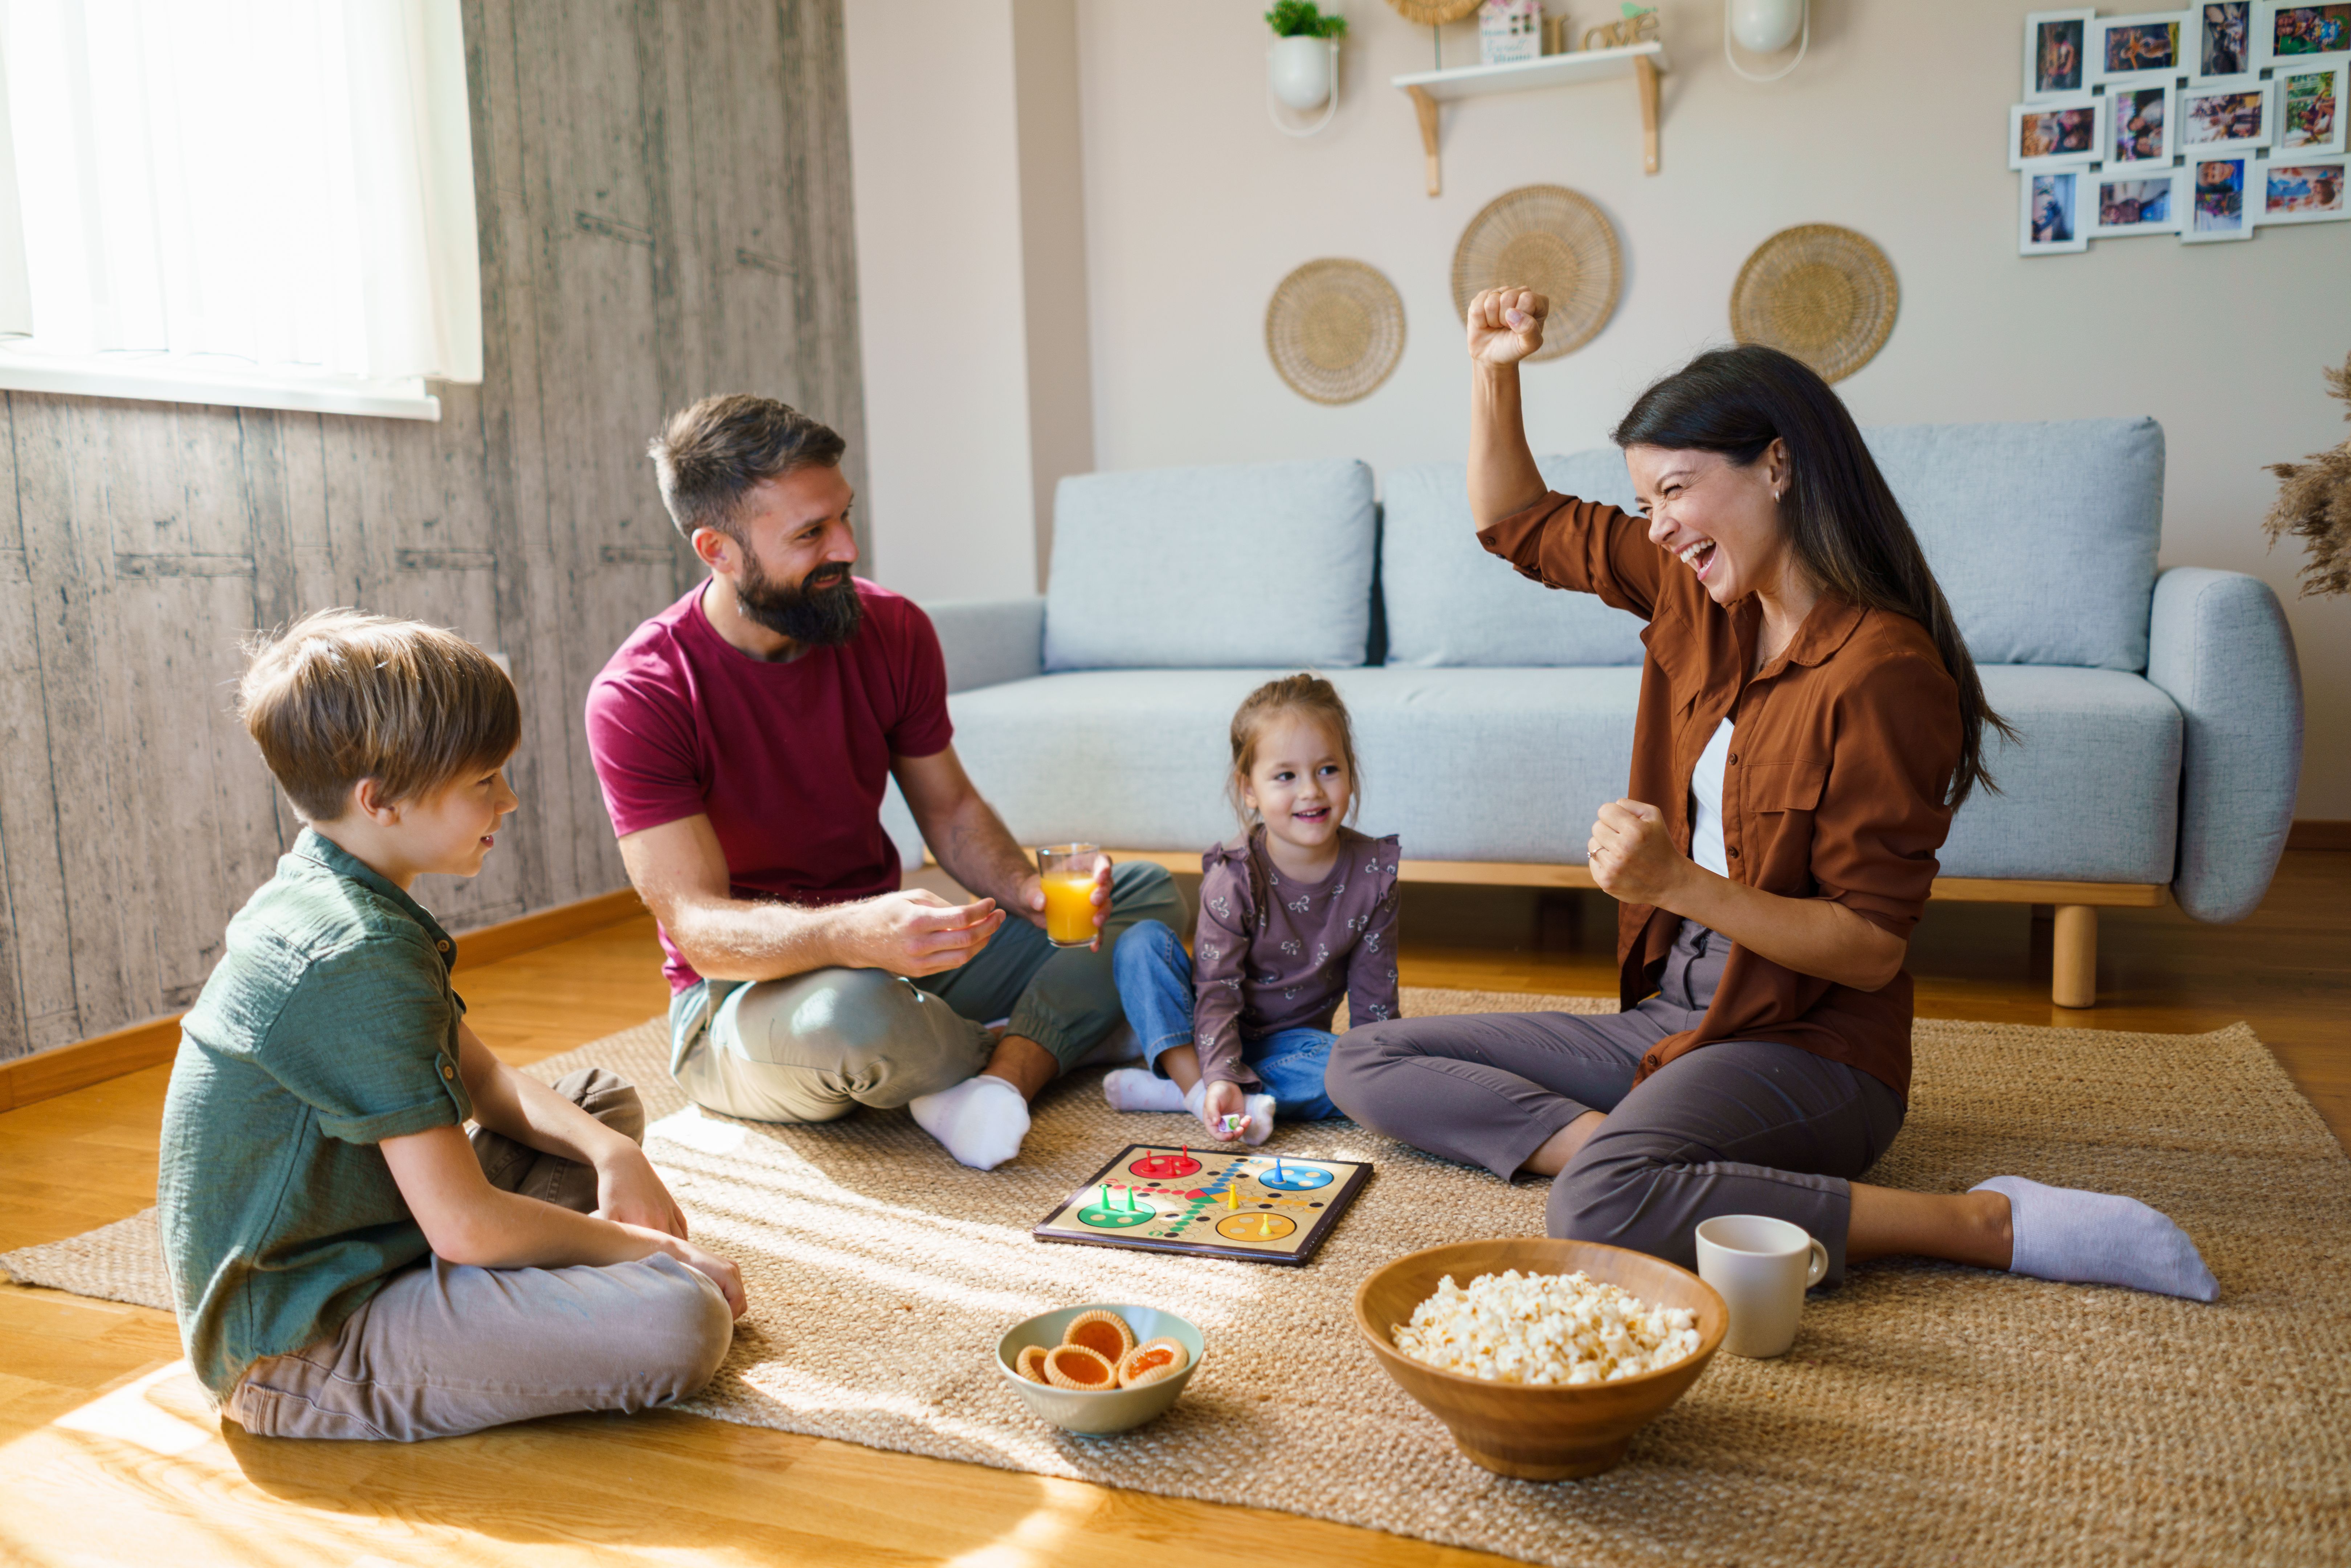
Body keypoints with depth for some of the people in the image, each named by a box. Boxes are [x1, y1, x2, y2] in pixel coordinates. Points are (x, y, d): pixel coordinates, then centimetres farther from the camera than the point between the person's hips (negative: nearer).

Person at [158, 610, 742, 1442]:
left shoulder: (323, 900, 8)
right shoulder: (360, 955, -25)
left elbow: (482, 1079, 16)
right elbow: (467, 1224, -25)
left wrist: (609, 1150, -1)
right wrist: (638, 1248, -10)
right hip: (301, 1352, -11)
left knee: (606, 1100, 19)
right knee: (681, 1323, -30)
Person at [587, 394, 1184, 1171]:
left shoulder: (891, 629, -4)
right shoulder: (639, 696, -19)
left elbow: (950, 808, 6)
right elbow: (695, 925, -25)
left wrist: (1028, 890, -16)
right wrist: (855, 935, -45)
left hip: (894, 953, 6)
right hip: (742, 993, -5)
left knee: (1148, 894, -3)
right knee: (853, 1016, -41)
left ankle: (999, 1074, -26)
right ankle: (1027, 1052, -7)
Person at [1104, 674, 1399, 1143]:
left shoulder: (1372, 872, -12)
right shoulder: (1233, 880, -19)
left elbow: (1374, 997, -3)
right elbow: (1218, 992, -22)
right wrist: (1219, 1077, -36)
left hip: (1293, 1039, 2)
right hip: (1214, 1034, -2)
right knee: (1142, 941, -23)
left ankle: (1173, 1089, -27)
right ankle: (1199, 1087, -33)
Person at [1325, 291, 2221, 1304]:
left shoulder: (1882, 670, -18)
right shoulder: (1703, 602, 4)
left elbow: (1871, 948, -19)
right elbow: (1517, 521, 16)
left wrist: (1679, 883, -30)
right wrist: (1495, 374, 1)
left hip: (1805, 1049, -8)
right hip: (1671, 1016, 8)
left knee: (1599, 1212, -38)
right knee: (1365, 1064, 0)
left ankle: (1994, 1225, -20)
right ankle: (1630, 1149, -17)